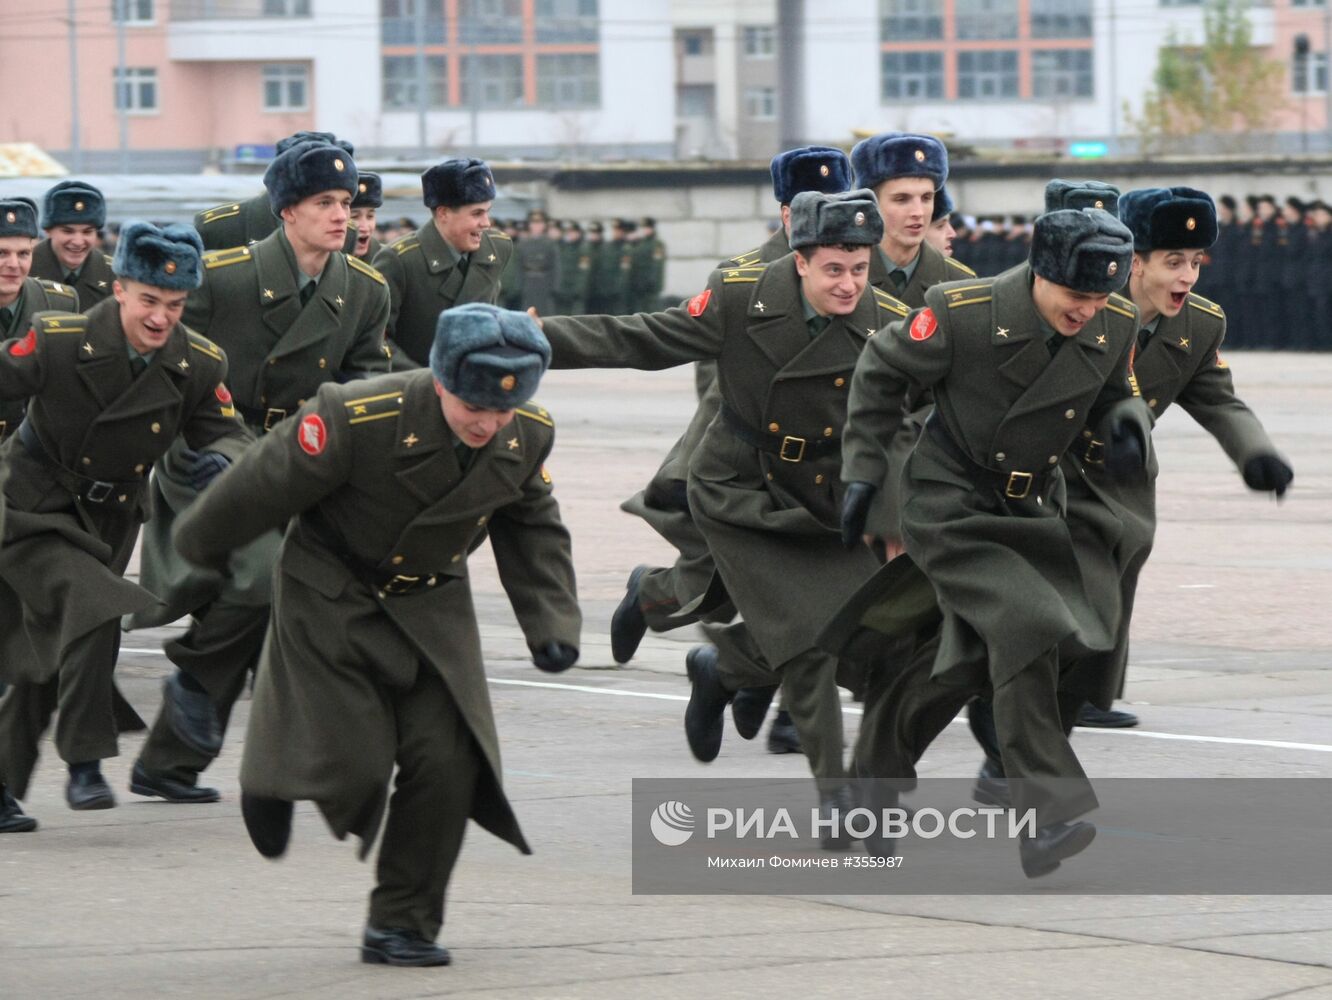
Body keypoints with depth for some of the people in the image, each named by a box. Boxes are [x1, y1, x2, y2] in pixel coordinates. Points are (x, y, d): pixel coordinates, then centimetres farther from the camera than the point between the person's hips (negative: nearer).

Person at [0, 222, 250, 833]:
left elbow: (229, 434, -5)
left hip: (110, 522, 5)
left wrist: (222, 459, -28)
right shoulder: (58, 342, -21)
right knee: (91, 602, -29)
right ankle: (84, 762, -22)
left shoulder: (197, 365, -11)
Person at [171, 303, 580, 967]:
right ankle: (273, 768, 25)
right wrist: (200, 546, 0)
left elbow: (533, 531, 6)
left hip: (430, 604, 4)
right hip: (332, 594, -4)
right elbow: (264, 485, -14)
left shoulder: (528, 436, -14)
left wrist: (552, 625, -4)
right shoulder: (359, 419, -30)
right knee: (352, 760, -13)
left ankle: (403, 924, 10)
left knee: (447, 762, -6)